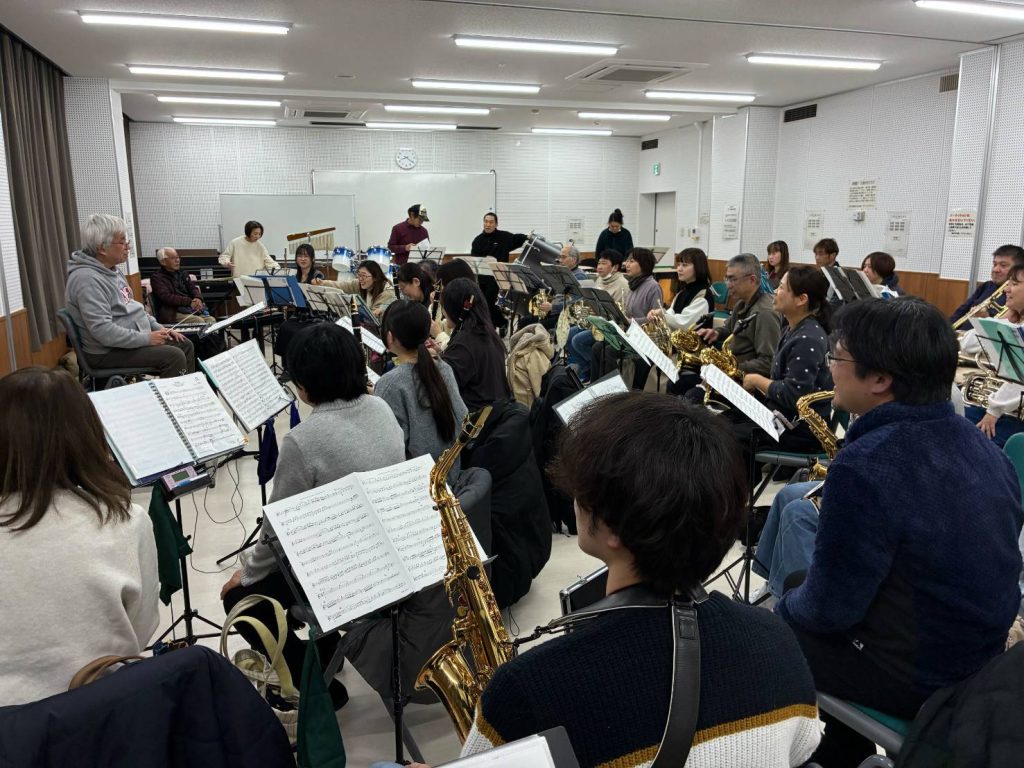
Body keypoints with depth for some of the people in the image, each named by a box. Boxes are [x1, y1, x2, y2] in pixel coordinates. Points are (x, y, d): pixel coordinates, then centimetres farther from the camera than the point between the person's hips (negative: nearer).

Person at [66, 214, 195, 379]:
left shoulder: (112, 270, 10)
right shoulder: (87, 279, -23)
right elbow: (103, 331, -29)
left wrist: (158, 328, 8)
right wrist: (147, 339, -24)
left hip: (135, 339, 10)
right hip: (108, 352, -10)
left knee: (185, 345, 9)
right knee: (174, 357, -22)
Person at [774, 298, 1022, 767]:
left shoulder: (865, 465, -29)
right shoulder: (979, 443, -2)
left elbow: (830, 610, -24)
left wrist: (788, 603, 0)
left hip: (915, 680, -7)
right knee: (798, 584, 22)